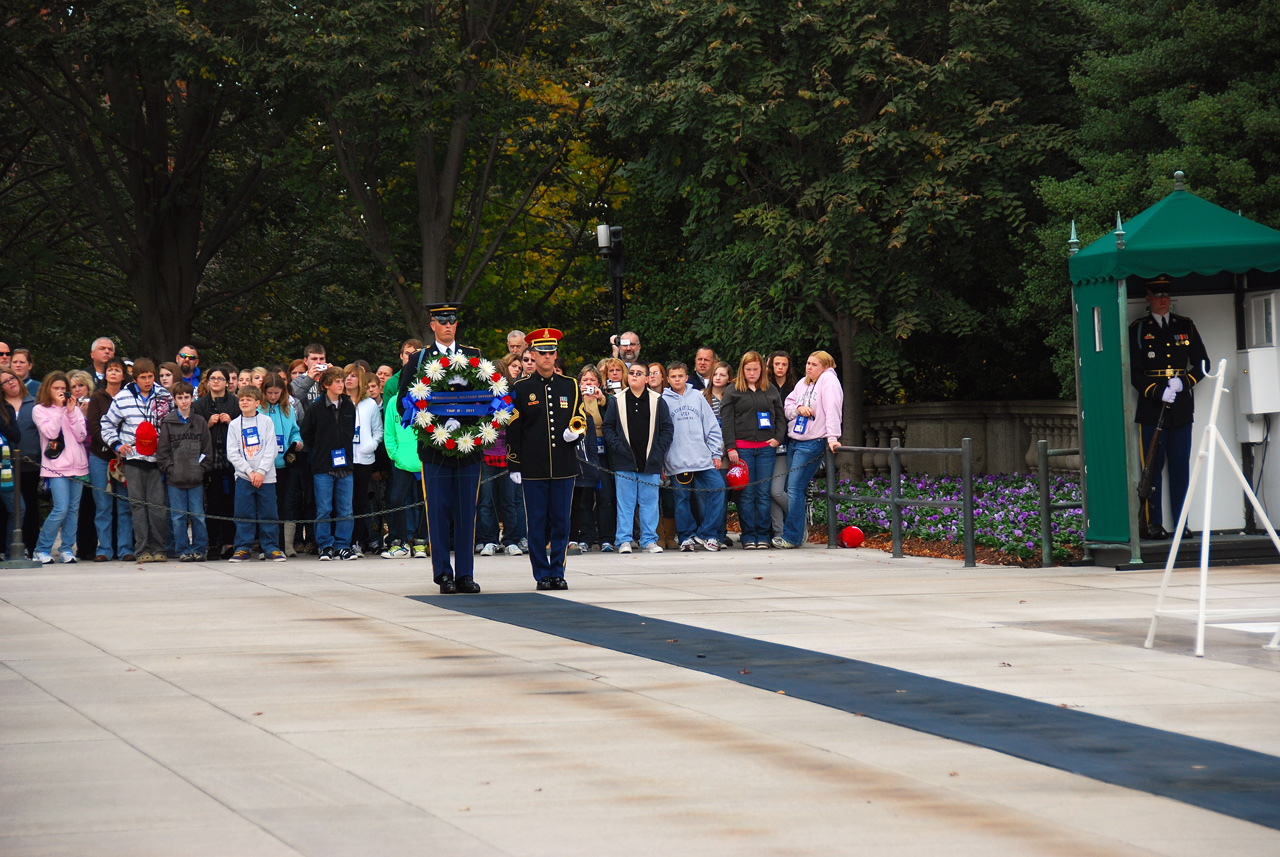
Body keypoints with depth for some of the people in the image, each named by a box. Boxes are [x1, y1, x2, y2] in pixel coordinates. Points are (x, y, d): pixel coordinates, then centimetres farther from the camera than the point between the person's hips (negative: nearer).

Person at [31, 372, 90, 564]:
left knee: (74, 509, 3)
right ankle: (42, 550, -3)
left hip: (77, 465, 5)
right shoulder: (39, 410, 3)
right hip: (56, 467, -5)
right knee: (61, 509, -13)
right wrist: (59, 409, -10)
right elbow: (51, 432, -12)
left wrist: (71, 412, -4)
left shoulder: (74, 409, 13)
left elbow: (81, 436, 2)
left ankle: (67, 549, 11)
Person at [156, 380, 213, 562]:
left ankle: (199, 549, 10)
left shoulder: (200, 422, 8)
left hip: (196, 479, 1)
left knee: (198, 516, 2)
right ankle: (183, 550, 8)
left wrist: (201, 468, -1)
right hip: (174, 479, -1)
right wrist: (170, 469, -6)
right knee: (178, 517, 1)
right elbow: (162, 450, 2)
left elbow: (207, 450, 10)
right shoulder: (167, 422, 3)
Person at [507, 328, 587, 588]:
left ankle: (557, 572, 9)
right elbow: (513, 430, 4)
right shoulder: (521, 389, 4)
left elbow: (580, 419, 15)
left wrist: (574, 432, -9)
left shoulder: (570, 386, 10)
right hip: (533, 467, -2)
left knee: (561, 521, 2)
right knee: (537, 523, -1)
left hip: (564, 466, 2)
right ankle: (542, 574, 5)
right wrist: (514, 466, -1)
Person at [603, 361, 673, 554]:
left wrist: (659, 451, -3)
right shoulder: (616, 401, 6)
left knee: (650, 502, 3)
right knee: (625, 503, 1)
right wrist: (617, 447, -7)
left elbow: (667, 429, 7)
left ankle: (649, 540, 9)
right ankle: (624, 540, 6)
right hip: (625, 462, 0)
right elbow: (608, 427, 7)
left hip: (650, 464, 0)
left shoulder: (657, 402, 6)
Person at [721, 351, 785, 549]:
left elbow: (780, 416, 17)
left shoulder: (771, 390, 14)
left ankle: (763, 536, 4)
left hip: (766, 447, 2)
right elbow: (726, 421, 2)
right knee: (746, 494, -3)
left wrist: (778, 438, 1)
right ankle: (748, 536, 1)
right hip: (742, 448, -2)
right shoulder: (733, 391, 6)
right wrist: (731, 448, -7)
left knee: (764, 493, -1)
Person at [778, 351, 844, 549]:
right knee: (791, 487, 7)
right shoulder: (803, 383, 15)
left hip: (812, 443, -8)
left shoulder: (828, 381, -7)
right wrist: (799, 408, -9)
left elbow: (832, 410, -17)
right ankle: (799, 530, 17)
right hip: (794, 441, 8)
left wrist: (832, 437, -27)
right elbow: (787, 406, 13)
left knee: (795, 488, -11)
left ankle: (792, 537, -7)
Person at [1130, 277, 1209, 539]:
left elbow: (1202, 363, 13)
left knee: (1180, 468, 3)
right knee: (1152, 468, -4)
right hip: (1151, 410, -3)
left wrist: (1183, 383, -4)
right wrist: (1158, 393, -14)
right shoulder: (1138, 330, 4)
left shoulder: (1186, 327, 13)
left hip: (1181, 409, 3)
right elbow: (1133, 373, -1)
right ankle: (1152, 523, -2)